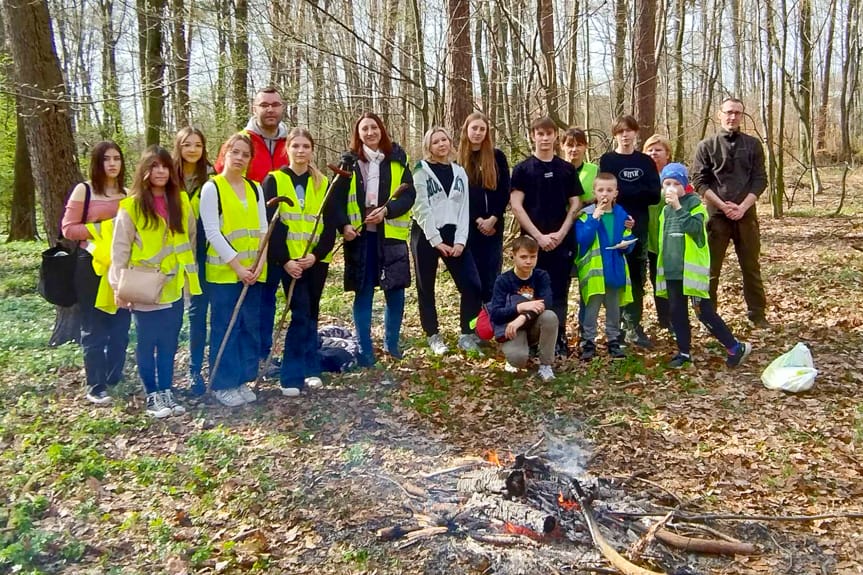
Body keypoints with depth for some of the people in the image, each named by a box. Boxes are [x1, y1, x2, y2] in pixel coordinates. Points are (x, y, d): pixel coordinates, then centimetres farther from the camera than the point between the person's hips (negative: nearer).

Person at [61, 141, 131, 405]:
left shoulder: (126, 193, 10)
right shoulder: (83, 190, -2)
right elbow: (68, 229, -6)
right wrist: (99, 229, -16)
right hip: (92, 267, -4)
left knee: (121, 326, 8)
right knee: (94, 328, 2)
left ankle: (115, 379, 22)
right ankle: (95, 386, 8)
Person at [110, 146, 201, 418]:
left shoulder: (181, 201, 6)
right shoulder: (131, 206, -7)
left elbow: (191, 238, 15)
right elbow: (120, 249, -8)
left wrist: (190, 270, 12)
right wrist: (119, 287, -13)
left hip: (173, 286, 4)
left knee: (169, 343, 10)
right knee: (147, 344, 5)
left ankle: (166, 392, 20)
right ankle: (153, 396, 14)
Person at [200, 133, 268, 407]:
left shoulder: (255, 188, 11)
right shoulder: (212, 188, -4)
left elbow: (263, 228, 8)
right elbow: (212, 232, -10)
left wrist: (260, 263, -6)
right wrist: (237, 266, -15)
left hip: (253, 271, 5)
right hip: (223, 271, -5)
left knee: (251, 326, 8)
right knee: (225, 328, -1)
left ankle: (242, 379, 21)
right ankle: (223, 384, 10)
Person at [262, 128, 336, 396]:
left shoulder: (323, 183, 8)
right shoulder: (274, 181, 0)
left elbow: (330, 225, 3)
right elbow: (269, 224, -5)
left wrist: (317, 254, -12)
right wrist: (283, 260, -14)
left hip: (316, 259, 3)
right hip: (289, 260, -3)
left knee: (311, 313, 9)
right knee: (301, 313, -9)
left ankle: (308, 369, 19)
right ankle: (293, 375, -1)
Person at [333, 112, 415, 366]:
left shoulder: (397, 158, 5)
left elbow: (409, 194, 0)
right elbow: (338, 197, 1)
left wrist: (387, 210, -17)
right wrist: (343, 224, -15)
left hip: (391, 234, 1)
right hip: (360, 235, -1)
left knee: (395, 290, 3)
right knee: (363, 293, 3)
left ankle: (391, 342, 23)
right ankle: (365, 349, 10)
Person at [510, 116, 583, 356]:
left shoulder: (567, 169, 9)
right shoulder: (522, 169, 1)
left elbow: (575, 204, 8)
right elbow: (516, 205, -5)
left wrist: (561, 233, -5)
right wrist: (538, 236, -11)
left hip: (562, 241, 2)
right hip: (533, 241, -2)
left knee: (559, 292, 5)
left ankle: (559, 338, 13)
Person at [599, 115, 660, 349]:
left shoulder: (646, 162, 11)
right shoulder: (607, 160, 5)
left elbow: (655, 195, -1)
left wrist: (623, 192, -9)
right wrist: (639, 193, -13)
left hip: (639, 226, 3)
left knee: (637, 277, 4)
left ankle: (633, 326, 10)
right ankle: (620, 326, 6)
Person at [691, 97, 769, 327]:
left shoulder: (753, 144, 8)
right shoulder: (706, 146, 3)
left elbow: (760, 180, 3)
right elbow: (699, 181, -4)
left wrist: (742, 207, -11)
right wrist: (723, 205, -13)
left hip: (746, 213, 2)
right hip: (716, 214, -2)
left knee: (751, 266, 8)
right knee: (710, 268, 2)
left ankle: (758, 314, 18)